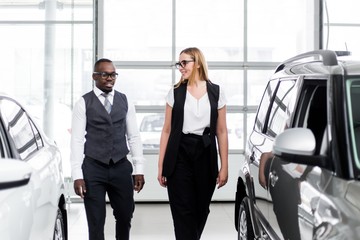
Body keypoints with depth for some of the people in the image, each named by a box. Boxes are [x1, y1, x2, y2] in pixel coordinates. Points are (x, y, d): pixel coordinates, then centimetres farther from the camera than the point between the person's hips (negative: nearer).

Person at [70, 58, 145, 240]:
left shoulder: (125, 101, 8)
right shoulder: (83, 103, -2)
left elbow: (134, 136, 9)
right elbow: (76, 140, -5)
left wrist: (139, 169, 3)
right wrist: (77, 176, -11)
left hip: (121, 167, 3)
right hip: (93, 169, -3)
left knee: (125, 217, 10)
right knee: (96, 222, 2)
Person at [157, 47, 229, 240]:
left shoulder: (216, 92, 4)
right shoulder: (175, 92, 4)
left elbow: (221, 132, 6)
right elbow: (167, 130, 6)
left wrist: (224, 167, 2)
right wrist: (161, 166, 2)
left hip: (205, 155, 1)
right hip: (180, 155, -1)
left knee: (201, 211, 11)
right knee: (183, 212, -4)